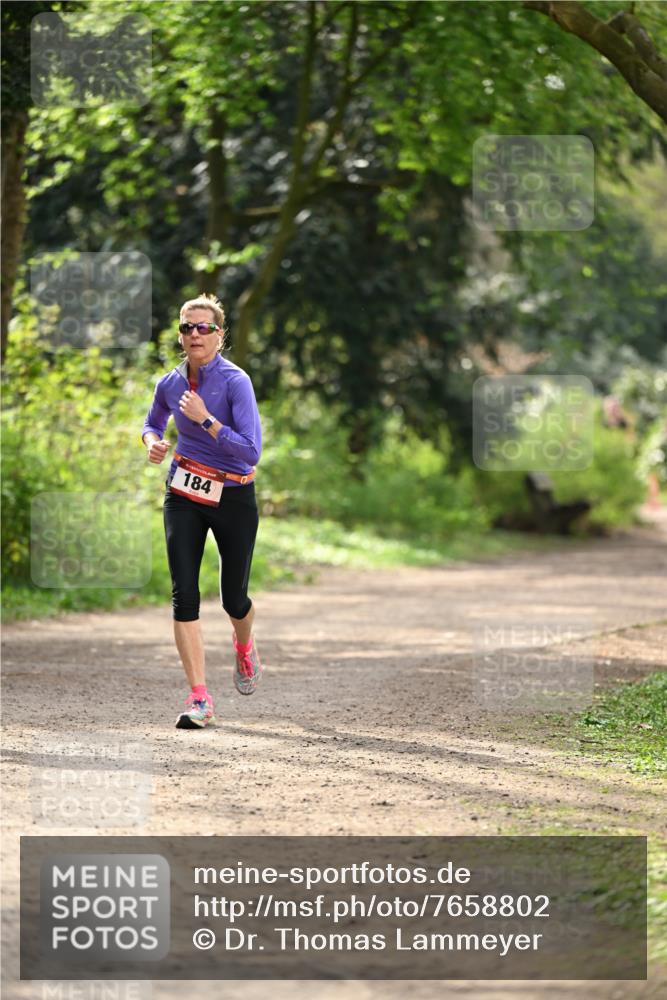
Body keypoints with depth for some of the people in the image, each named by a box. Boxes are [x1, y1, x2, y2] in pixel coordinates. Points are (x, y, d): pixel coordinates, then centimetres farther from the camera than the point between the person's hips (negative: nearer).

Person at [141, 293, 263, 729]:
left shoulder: (235, 381, -16)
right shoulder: (170, 384, 0)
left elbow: (252, 450, -24)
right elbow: (152, 422, 23)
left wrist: (204, 418, -26)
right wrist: (154, 443, 0)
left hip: (233, 498, -3)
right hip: (184, 496, 3)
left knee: (234, 598, 8)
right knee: (184, 594, -11)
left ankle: (244, 645, 45)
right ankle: (200, 699, -11)